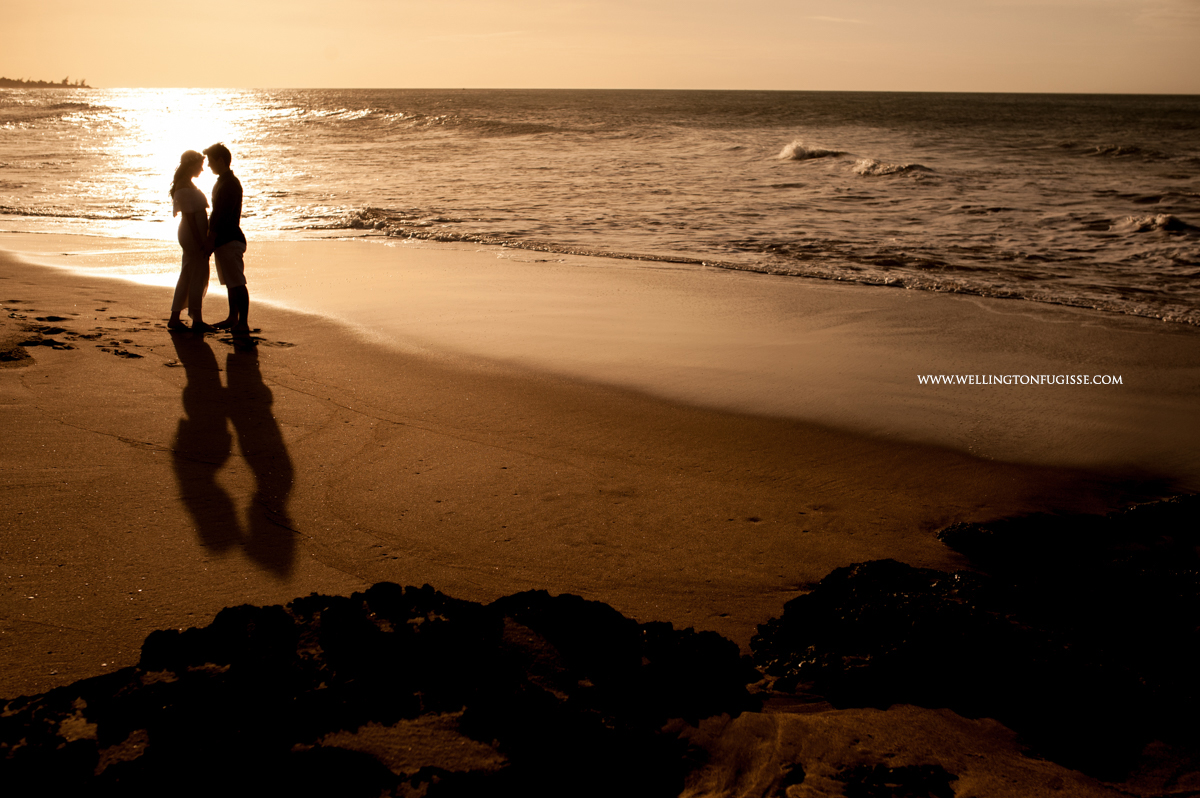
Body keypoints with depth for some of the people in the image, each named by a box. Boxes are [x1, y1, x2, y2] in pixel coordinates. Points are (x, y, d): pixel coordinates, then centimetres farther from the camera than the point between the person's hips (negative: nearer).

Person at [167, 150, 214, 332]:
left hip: (191, 235, 10)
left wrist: (203, 240, 20)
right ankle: (197, 320, 2)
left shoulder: (185, 185, 15)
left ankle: (175, 318, 17)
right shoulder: (186, 189, -17)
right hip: (194, 235, -10)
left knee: (187, 276, 13)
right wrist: (201, 243, -21)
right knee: (198, 277, -4)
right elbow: (190, 217, -20)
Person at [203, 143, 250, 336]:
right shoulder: (222, 182, 18)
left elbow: (223, 215, -21)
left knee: (237, 283, -10)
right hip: (224, 240, 11)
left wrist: (211, 239, -20)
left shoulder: (231, 184, -15)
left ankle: (243, 324, -10)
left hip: (230, 240, -11)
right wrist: (211, 238, 20)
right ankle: (233, 318, 23)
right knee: (230, 282, 16)